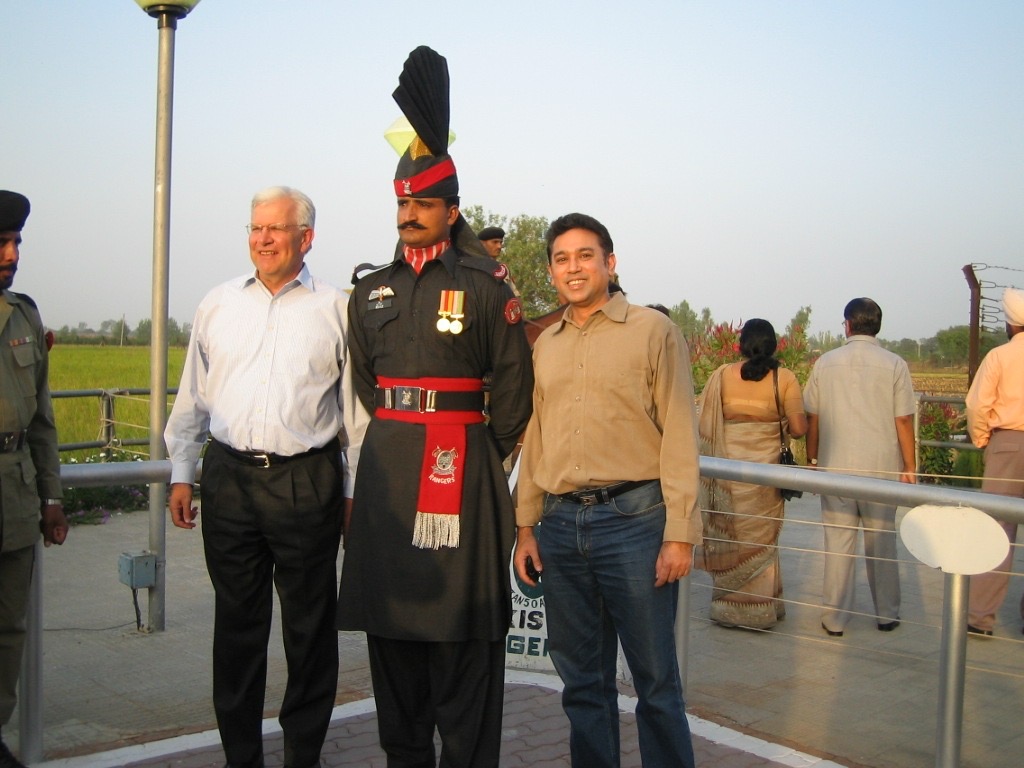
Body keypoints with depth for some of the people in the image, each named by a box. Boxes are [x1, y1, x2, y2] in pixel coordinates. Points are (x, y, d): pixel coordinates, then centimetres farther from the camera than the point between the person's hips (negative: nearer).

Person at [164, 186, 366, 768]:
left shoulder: (337, 309, 2)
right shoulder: (219, 304, 11)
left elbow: (356, 407, 3)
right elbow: (193, 397, 14)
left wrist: (355, 491, 2)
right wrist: (181, 474, 10)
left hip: (307, 480, -2)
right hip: (229, 479, 3)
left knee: (310, 627, 6)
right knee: (237, 623, 10)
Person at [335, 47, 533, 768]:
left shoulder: (484, 287, -2)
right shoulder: (372, 290, 13)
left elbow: (515, 383, 1)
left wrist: (488, 453, 4)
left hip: (460, 463, -5)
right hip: (385, 460, 6)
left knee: (463, 626, -1)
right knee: (391, 618, 11)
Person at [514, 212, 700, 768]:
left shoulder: (652, 330, -1)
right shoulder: (546, 344, 14)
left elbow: (679, 435, -5)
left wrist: (679, 533, -10)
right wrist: (526, 526, 12)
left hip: (632, 519, -4)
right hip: (560, 524, 5)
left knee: (656, 679, 3)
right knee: (582, 679, 14)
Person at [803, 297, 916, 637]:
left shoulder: (826, 363, 2)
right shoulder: (894, 365, -3)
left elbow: (812, 418, 5)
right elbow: (903, 420, -3)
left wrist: (812, 460, 15)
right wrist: (909, 467, 5)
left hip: (836, 467, 0)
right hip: (882, 468, 0)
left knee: (838, 542, 5)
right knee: (882, 542, 11)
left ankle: (835, 618, 9)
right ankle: (887, 615, 21)